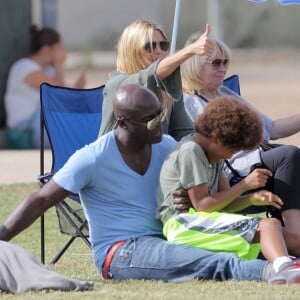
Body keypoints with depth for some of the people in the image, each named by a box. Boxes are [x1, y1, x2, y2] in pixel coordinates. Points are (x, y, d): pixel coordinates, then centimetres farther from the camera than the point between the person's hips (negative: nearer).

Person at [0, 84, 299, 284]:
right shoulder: (92, 159, -9)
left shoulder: (167, 146, 7)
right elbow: (41, 200, -6)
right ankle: (269, 272, -55)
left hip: (161, 240, 7)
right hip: (119, 252, -7)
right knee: (214, 263, -35)